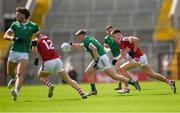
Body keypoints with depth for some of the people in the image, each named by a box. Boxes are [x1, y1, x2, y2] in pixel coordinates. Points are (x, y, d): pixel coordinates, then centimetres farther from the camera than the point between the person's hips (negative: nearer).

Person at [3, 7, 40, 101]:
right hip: (13, 51, 3)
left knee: (20, 74, -19)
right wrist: (14, 38, -16)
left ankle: (16, 91, -31)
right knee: (10, 73, 18)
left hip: (24, 53, -3)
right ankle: (14, 79, 51)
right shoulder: (15, 24, 6)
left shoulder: (33, 26, 1)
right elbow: (5, 36, 3)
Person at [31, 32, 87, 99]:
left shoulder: (37, 40, 2)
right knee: (69, 80, 8)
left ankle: (50, 85, -3)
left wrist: (35, 58, -14)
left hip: (48, 63, -5)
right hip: (57, 60, 5)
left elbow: (34, 47, -18)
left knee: (41, 76, 24)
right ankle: (82, 93, -4)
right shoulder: (46, 37, 21)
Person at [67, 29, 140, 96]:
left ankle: (132, 82, -9)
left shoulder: (87, 41, -12)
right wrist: (71, 44, 33)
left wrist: (96, 61, -26)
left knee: (114, 76, -11)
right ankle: (94, 90, 13)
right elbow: (80, 46, 39)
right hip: (98, 59, 10)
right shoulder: (87, 40, 19)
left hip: (101, 58, -10)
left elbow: (94, 48, -29)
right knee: (87, 72, 11)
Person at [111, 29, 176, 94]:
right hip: (142, 58, 10)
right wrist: (117, 61, 5)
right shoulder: (121, 43, 15)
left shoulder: (124, 40, -15)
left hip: (139, 58, -10)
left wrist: (134, 50, -21)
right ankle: (169, 82, 22)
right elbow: (123, 55, 22)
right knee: (152, 74, 18)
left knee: (121, 69, -10)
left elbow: (136, 40, -30)